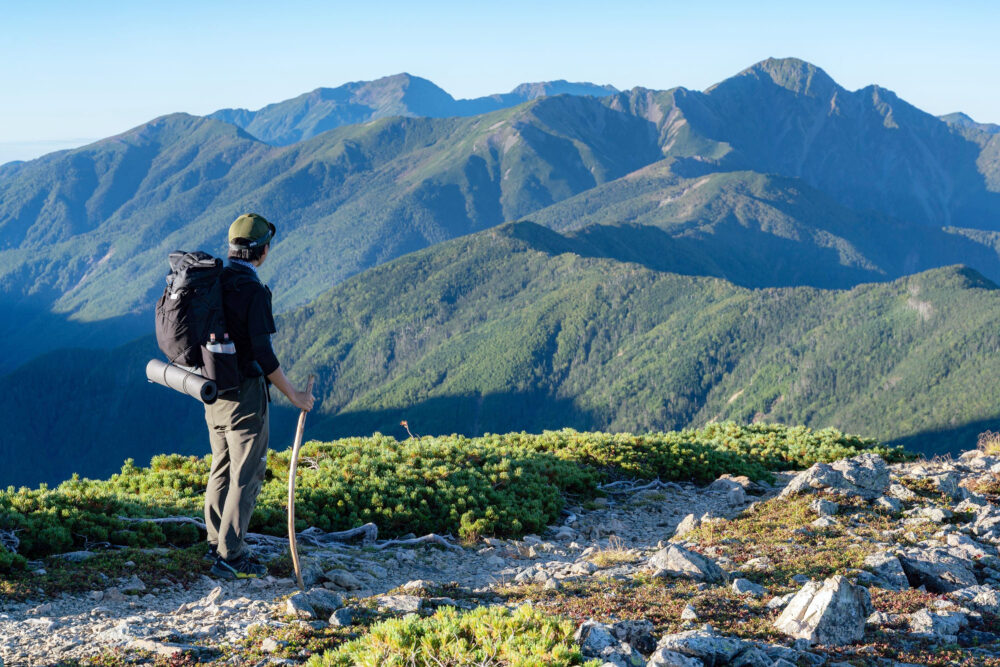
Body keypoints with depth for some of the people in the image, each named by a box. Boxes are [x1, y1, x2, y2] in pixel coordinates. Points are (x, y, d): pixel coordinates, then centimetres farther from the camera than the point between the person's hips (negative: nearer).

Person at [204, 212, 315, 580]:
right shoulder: (254, 291, -19)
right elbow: (263, 353, -22)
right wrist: (293, 395, -13)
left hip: (213, 392, 8)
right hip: (244, 395, -8)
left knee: (221, 469, 17)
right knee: (246, 476, 0)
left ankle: (218, 546, 26)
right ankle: (229, 557, 2)